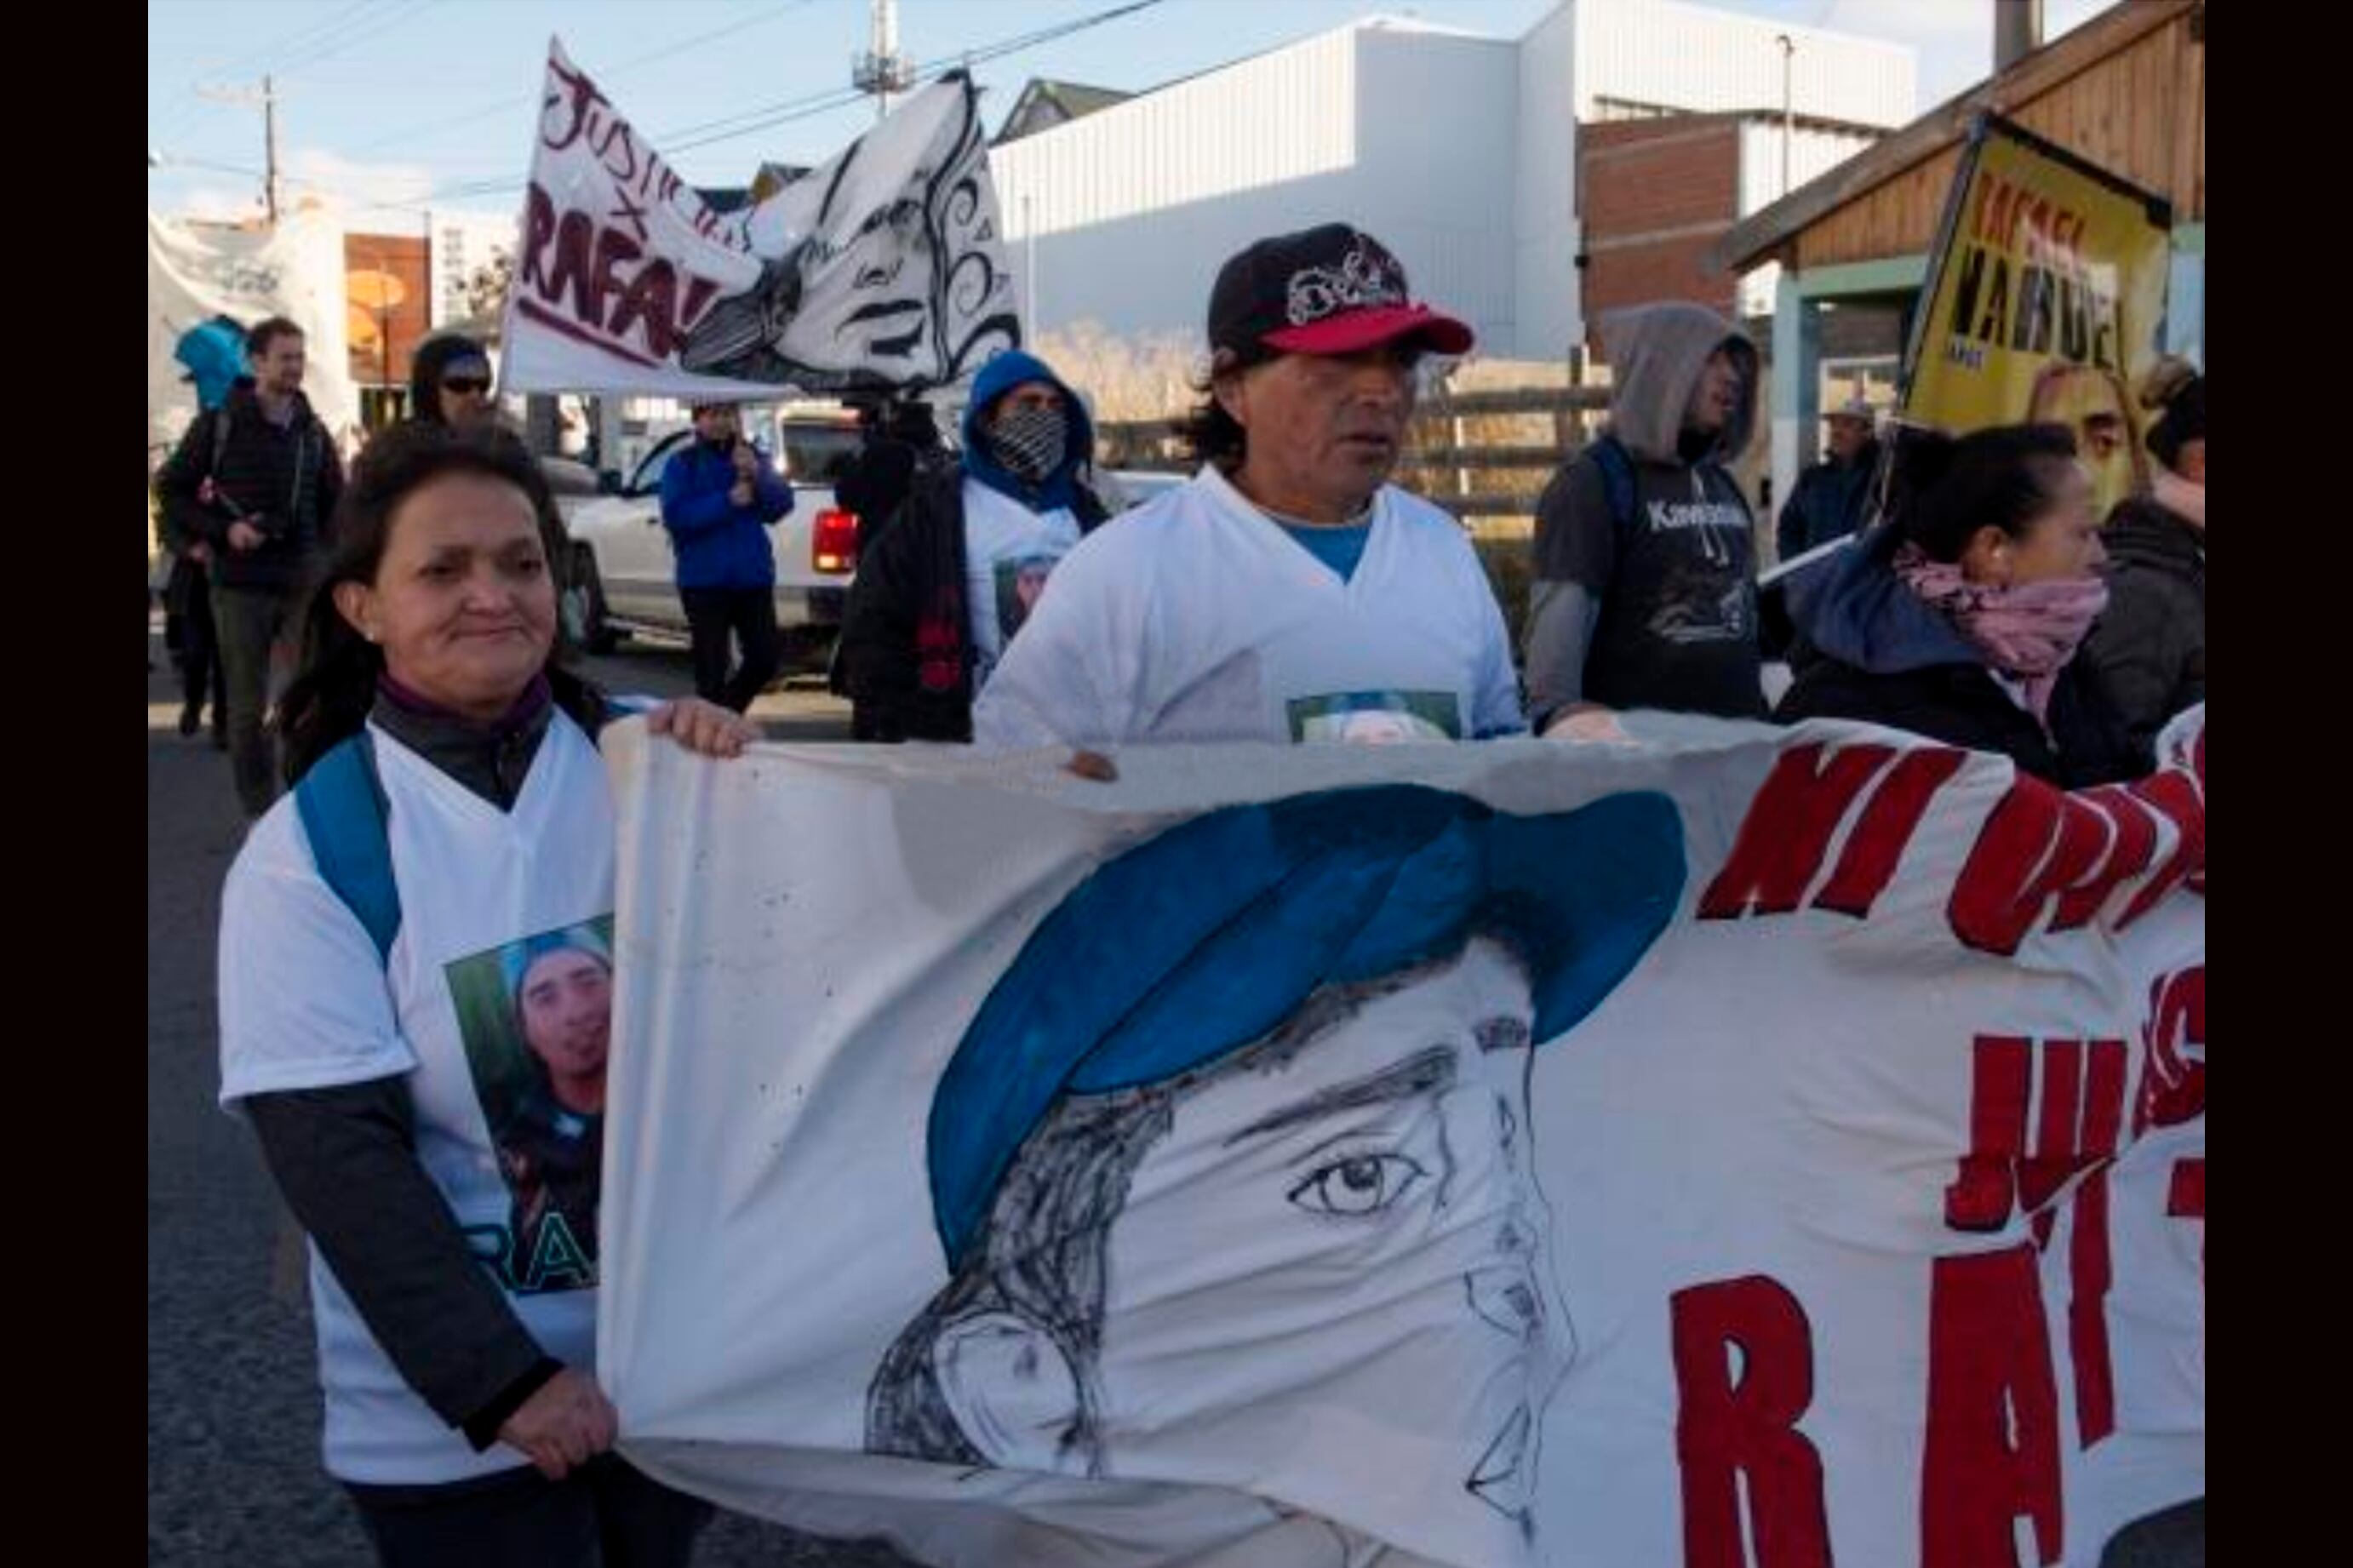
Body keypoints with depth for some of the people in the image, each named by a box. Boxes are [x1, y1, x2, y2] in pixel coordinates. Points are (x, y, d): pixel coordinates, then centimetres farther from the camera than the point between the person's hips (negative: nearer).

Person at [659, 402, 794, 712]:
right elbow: (675, 515, -13)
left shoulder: (752, 457, 10)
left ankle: (728, 708, 28)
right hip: (704, 580, -3)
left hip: (753, 578, 4)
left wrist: (757, 475, -19)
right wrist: (728, 501, -20)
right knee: (711, 668, -1)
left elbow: (782, 503, -1)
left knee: (767, 656, 4)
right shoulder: (682, 464, 0)